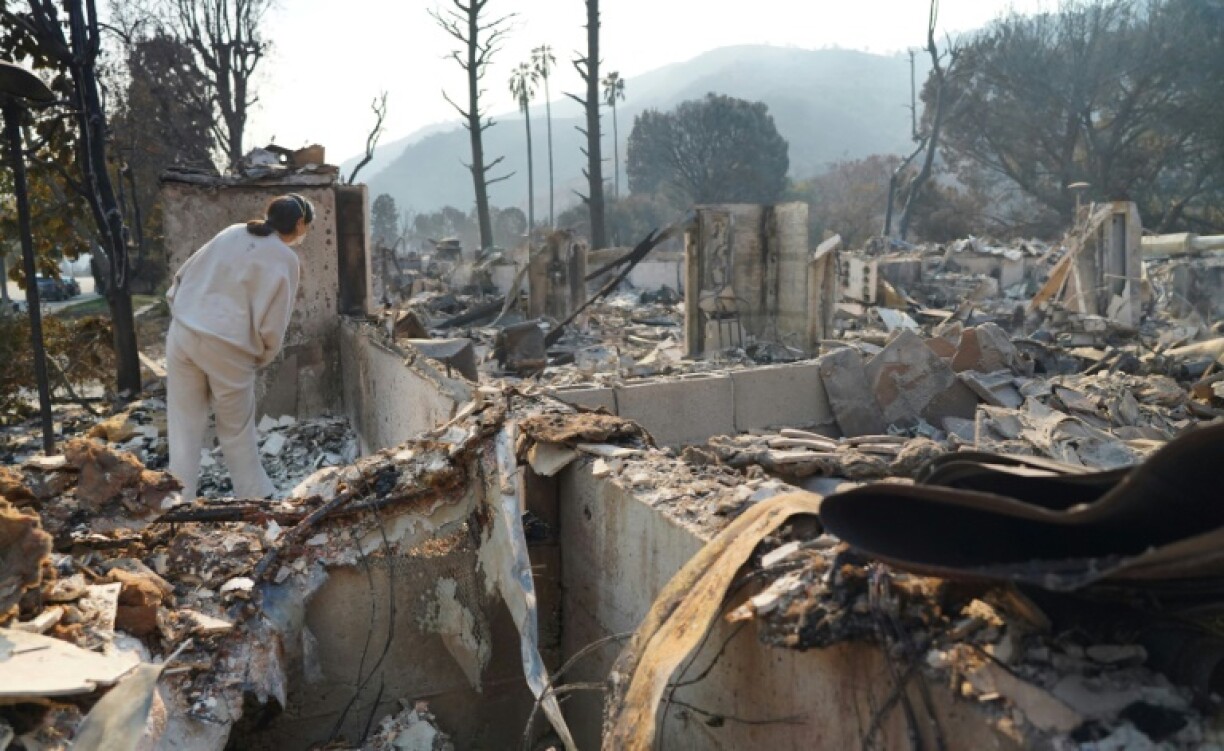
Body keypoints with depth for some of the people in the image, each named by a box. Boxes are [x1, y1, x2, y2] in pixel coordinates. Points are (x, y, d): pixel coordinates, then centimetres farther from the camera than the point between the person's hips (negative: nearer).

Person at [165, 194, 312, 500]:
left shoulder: (232, 233, 10)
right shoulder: (285, 259, -6)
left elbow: (184, 274, 12)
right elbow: (272, 321, -9)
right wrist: (263, 357, 6)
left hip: (183, 333, 5)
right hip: (226, 347, -4)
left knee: (185, 425, 12)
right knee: (237, 430, 12)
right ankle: (255, 495, 25)